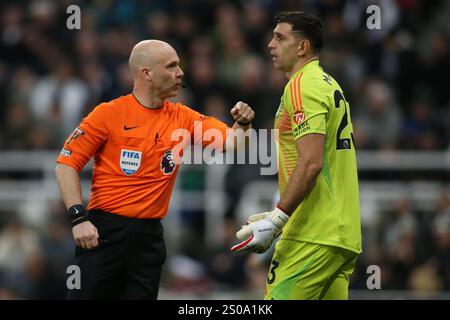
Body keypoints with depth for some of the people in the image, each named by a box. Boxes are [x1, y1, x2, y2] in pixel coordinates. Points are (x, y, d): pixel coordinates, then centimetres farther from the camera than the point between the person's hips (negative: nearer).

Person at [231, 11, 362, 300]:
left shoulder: (302, 85, -10)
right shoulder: (329, 84, 20)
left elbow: (311, 163, -20)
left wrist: (276, 221, -21)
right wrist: (279, 217, 25)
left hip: (312, 240, -10)